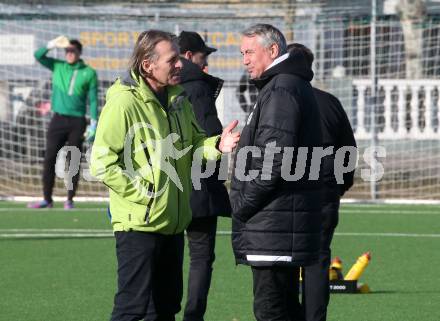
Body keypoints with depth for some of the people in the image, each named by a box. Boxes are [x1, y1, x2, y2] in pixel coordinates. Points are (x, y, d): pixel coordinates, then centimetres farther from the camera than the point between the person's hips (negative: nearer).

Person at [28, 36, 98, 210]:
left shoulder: (89, 73, 3)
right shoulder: (58, 67, 9)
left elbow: (93, 99, 2)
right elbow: (39, 56, 0)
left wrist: (93, 123, -4)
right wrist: (52, 44, -15)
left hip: (77, 122, -2)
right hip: (58, 119, 2)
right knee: (49, 160, -3)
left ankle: (70, 200, 7)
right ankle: (47, 199, 2)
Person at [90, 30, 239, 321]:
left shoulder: (177, 99, 9)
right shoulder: (124, 103, -17)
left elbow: (192, 144, 14)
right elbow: (102, 163, -18)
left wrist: (216, 145, -7)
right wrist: (143, 192, -18)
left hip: (173, 221, 8)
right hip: (139, 223, -8)